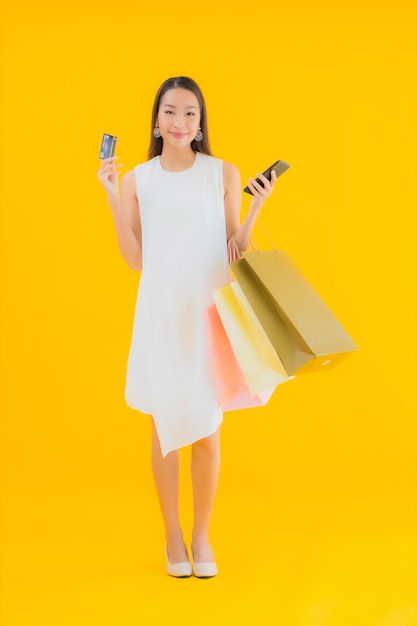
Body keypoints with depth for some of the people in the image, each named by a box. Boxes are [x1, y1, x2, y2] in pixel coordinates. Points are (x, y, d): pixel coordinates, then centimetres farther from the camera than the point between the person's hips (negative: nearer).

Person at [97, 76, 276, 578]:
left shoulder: (224, 175, 1)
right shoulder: (137, 179, 2)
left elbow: (235, 254, 2)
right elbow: (135, 260, -1)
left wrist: (256, 207, -10)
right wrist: (113, 196, -4)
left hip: (210, 316, 0)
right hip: (161, 317, 0)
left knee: (207, 433, 4)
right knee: (165, 429, 7)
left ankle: (202, 536, 22)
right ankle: (173, 537, 23)